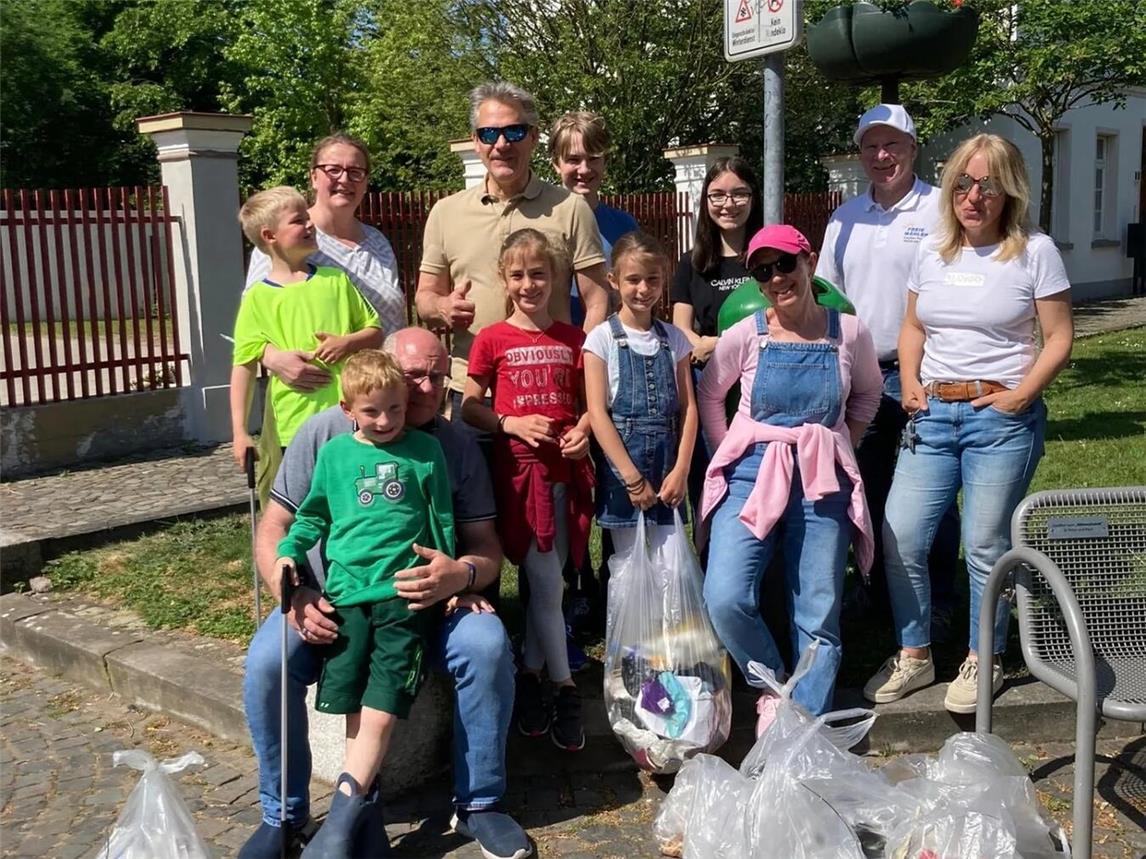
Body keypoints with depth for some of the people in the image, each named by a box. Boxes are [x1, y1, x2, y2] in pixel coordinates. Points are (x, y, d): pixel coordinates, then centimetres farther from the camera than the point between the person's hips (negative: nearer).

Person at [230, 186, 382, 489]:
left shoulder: (335, 280, 8)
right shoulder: (258, 298, -1)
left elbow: (375, 332, 13)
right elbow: (244, 365, -2)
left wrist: (348, 342, -9)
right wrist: (239, 432, -8)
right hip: (296, 427, -2)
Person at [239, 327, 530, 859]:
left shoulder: (457, 447, 1)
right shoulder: (324, 433, -3)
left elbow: (486, 546, 1)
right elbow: (274, 528, 0)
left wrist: (462, 574, -24)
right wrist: (294, 597, -19)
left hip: (425, 602, 1)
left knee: (487, 645, -26)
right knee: (266, 661, -27)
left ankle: (478, 803, -4)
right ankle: (283, 815, -2)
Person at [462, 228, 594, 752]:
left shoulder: (572, 339, 7)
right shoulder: (492, 340, 0)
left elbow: (588, 401, 13)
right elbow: (469, 407, 3)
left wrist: (583, 430, -7)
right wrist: (511, 423, -13)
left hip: (566, 468, 3)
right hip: (519, 468, -3)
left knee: (548, 582, 10)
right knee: (546, 585, -4)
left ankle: (530, 677, 26)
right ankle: (565, 691, 12)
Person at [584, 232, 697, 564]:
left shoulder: (674, 338, 8)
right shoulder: (602, 338, -3)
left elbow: (688, 407, 5)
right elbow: (597, 412, -9)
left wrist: (681, 469, -7)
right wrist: (633, 477, -13)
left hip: (667, 462, 3)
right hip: (620, 462, -3)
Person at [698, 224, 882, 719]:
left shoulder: (849, 333, 0)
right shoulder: (746, 335, -3)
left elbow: (868, 394, 18)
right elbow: (708, 394, 10)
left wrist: (838, 448, 10)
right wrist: (730, 456, 6)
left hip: (823, 483, 1)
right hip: (752, 475, -1)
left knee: (819, 616, 3)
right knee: (726, 598, -17)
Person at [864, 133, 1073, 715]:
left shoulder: (1035, 252, -3)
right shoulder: (932, 251, 10)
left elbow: (1059, 340, -2)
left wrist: (1020, 395, -13)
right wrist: (910, 386, 3)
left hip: (1001, 418, -4)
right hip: (932, 414, 4)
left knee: (986, 546, 2)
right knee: (899, 539, 1)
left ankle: (983, 662, 22)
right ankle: (914, 656, 19)